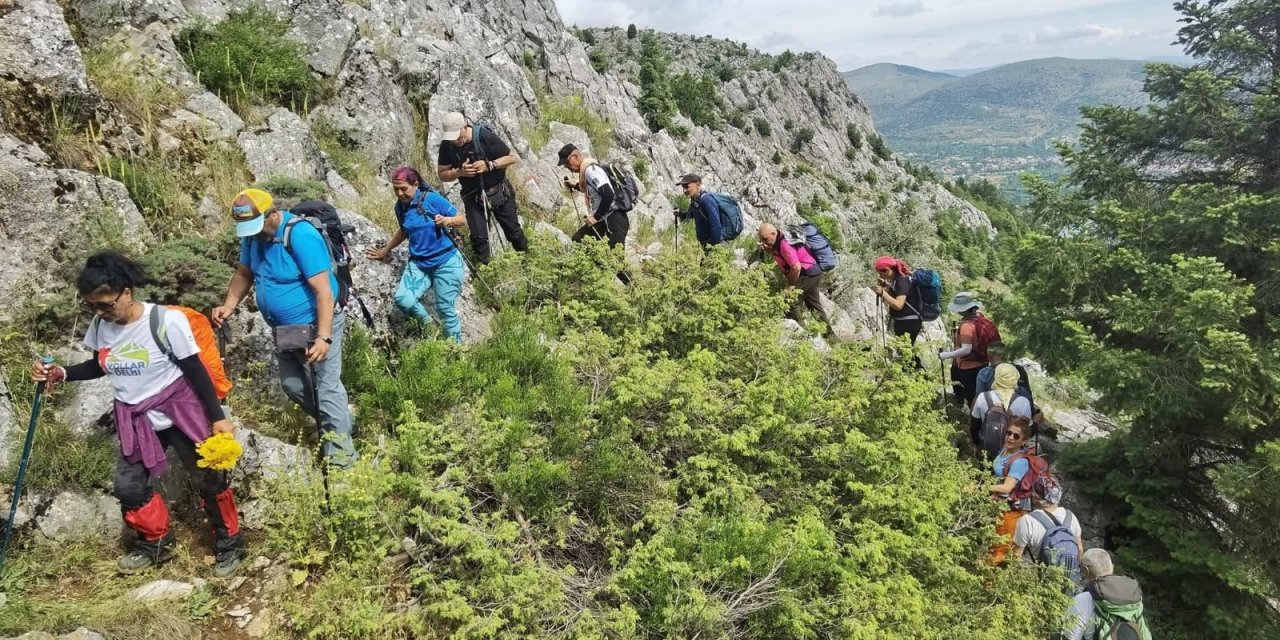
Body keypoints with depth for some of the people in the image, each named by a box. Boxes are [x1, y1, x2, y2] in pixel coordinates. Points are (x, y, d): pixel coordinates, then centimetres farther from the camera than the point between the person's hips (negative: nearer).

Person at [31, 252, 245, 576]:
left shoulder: (166, 321, -22)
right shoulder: (100, 325, -5)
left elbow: (195, 371, -16)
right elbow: (98, 366, 13)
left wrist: (217, 417, -15)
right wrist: (60, 373, -6)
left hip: (178, 411, -6)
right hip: (136, 419, 6)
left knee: (208, 479, 2)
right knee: (127, 487, 9)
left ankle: (229, 542, 21)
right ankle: (157, 542, 33)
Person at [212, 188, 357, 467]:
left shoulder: (300, 235, -25)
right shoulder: (254, 235, -2)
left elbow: (324, 290, -28)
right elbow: (243, 273, 12)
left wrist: (323, 337, -31)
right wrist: (228, 306, -6)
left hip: (315, 326, -9)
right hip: (283, 329, 9)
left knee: (326, 388, -4)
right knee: (292, 386, 19)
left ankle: (340, 454, 5)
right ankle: (334, 420, 39)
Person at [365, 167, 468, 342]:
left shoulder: (432, 198, -12)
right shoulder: (400, 206, 5)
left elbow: (462, 220, -7)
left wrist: (447, 221, -27)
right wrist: (386, 250, 32)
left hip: (446, 261, -5)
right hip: (418, 262, 5)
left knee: (445, 309, -4)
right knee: (403, 300, -17)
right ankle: (428, 324, 11)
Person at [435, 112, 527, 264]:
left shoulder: (484, 136, -21)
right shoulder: (447, 145, -12)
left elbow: (511, 158, -14)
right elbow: (442, 175, -5)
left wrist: (489, 165, -30)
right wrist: (459, 172, -26)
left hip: (498, 192, -2)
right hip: (473, 197, 2)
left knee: (513, 232, 9)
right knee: (478, 238, -6)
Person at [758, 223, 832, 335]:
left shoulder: (784, 244, -24)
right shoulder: (779, 240, 5)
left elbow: (796, 267, -29)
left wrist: (790, 285, -17)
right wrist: (767, 250, 0)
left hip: (807, 274, -11)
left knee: (792, 303, -7)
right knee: (815, 305, 18)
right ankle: (829, 333, 27)